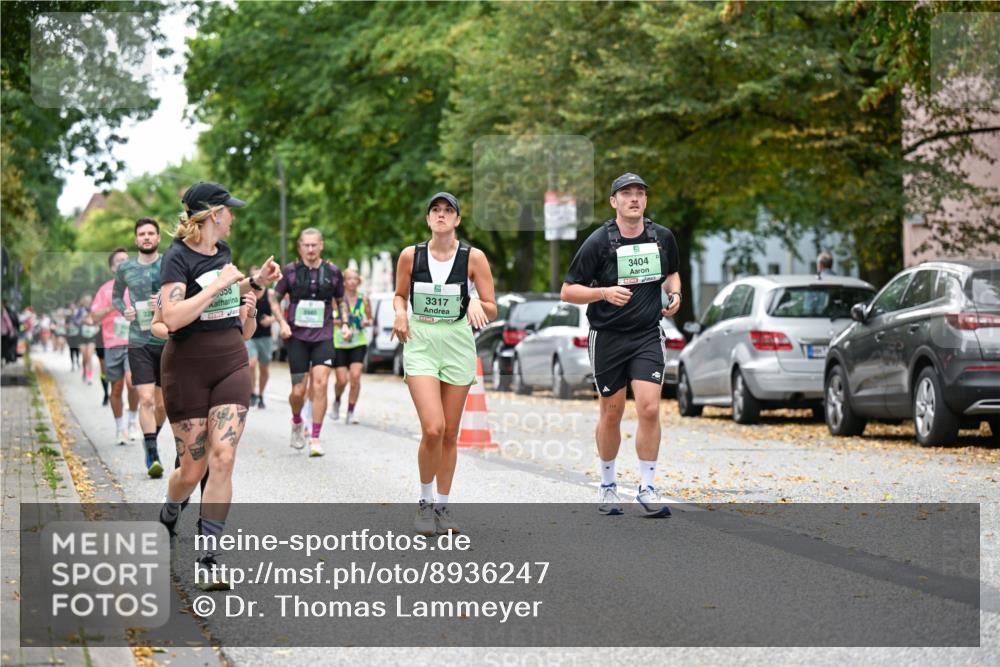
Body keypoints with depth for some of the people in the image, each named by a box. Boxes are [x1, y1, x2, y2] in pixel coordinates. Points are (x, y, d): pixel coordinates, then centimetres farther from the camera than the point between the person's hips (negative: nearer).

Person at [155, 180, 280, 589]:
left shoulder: (222, 250, 10)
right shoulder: (178, 256, -12)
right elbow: (172, 317, -26)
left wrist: (256, 282, 15)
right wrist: (219, 284, -22)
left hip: (231, 363, 5)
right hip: (187, 367, -5)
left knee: (223, 459, -10)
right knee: (193, 468, 2)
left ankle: (207, 559, -6)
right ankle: (169, 514, 38)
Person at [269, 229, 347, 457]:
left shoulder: (332, 271, 5)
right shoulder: (290, 271, 1)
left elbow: (340, 300, 19)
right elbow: (275, 299, 10)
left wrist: (344, 323, 5)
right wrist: (282, 322, -4)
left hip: (323, 336, 0)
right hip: (297, 336, 0)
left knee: (320, 383, -15)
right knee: (298, 390, -1)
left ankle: (315, 439, -8)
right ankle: (297, 423, 33)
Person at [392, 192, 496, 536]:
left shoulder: (474, 258, -3)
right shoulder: (410, 255, -1)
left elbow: (492, 310, 1)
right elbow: (400, 295, 15)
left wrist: (476, 304, -21)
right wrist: (400, 314, -6)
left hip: (458, 345, 1)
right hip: (420, 344, -1)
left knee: (450, 434, 6)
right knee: (432, 429, -15)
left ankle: (442, 505, 22)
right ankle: (424, 501, 5)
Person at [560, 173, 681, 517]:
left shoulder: (662, 237, 3)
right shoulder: (598, 241, -8)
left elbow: (671, 273, 23)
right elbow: (567, 291, -6)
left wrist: (674, 293, 2)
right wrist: (604, 292, -22)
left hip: (648, 336, 2)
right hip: (607, 337, -2)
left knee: (649, 409, -12)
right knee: (612, 413, 7)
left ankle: (647, 489, -2)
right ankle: (607, 486, 25)